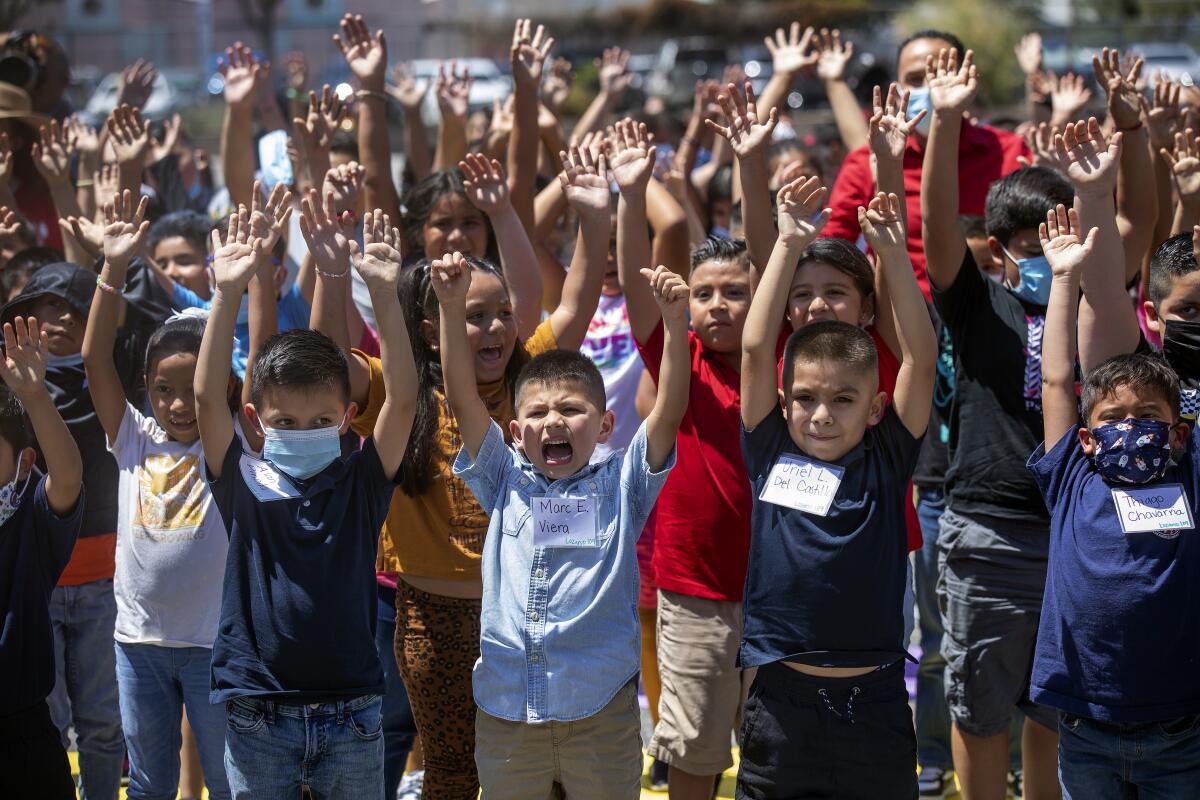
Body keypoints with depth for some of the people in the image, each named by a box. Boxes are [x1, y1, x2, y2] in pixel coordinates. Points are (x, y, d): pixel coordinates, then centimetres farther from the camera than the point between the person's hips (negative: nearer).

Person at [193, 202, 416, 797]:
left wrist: (384, 292, -21)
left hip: (351, 716, 0)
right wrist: (228, 294, -22)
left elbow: (402, 396, -12)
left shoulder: (360, 482, -1)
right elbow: (208, 397, -13)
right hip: (258, 719, 0)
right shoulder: (244, 483, -2)